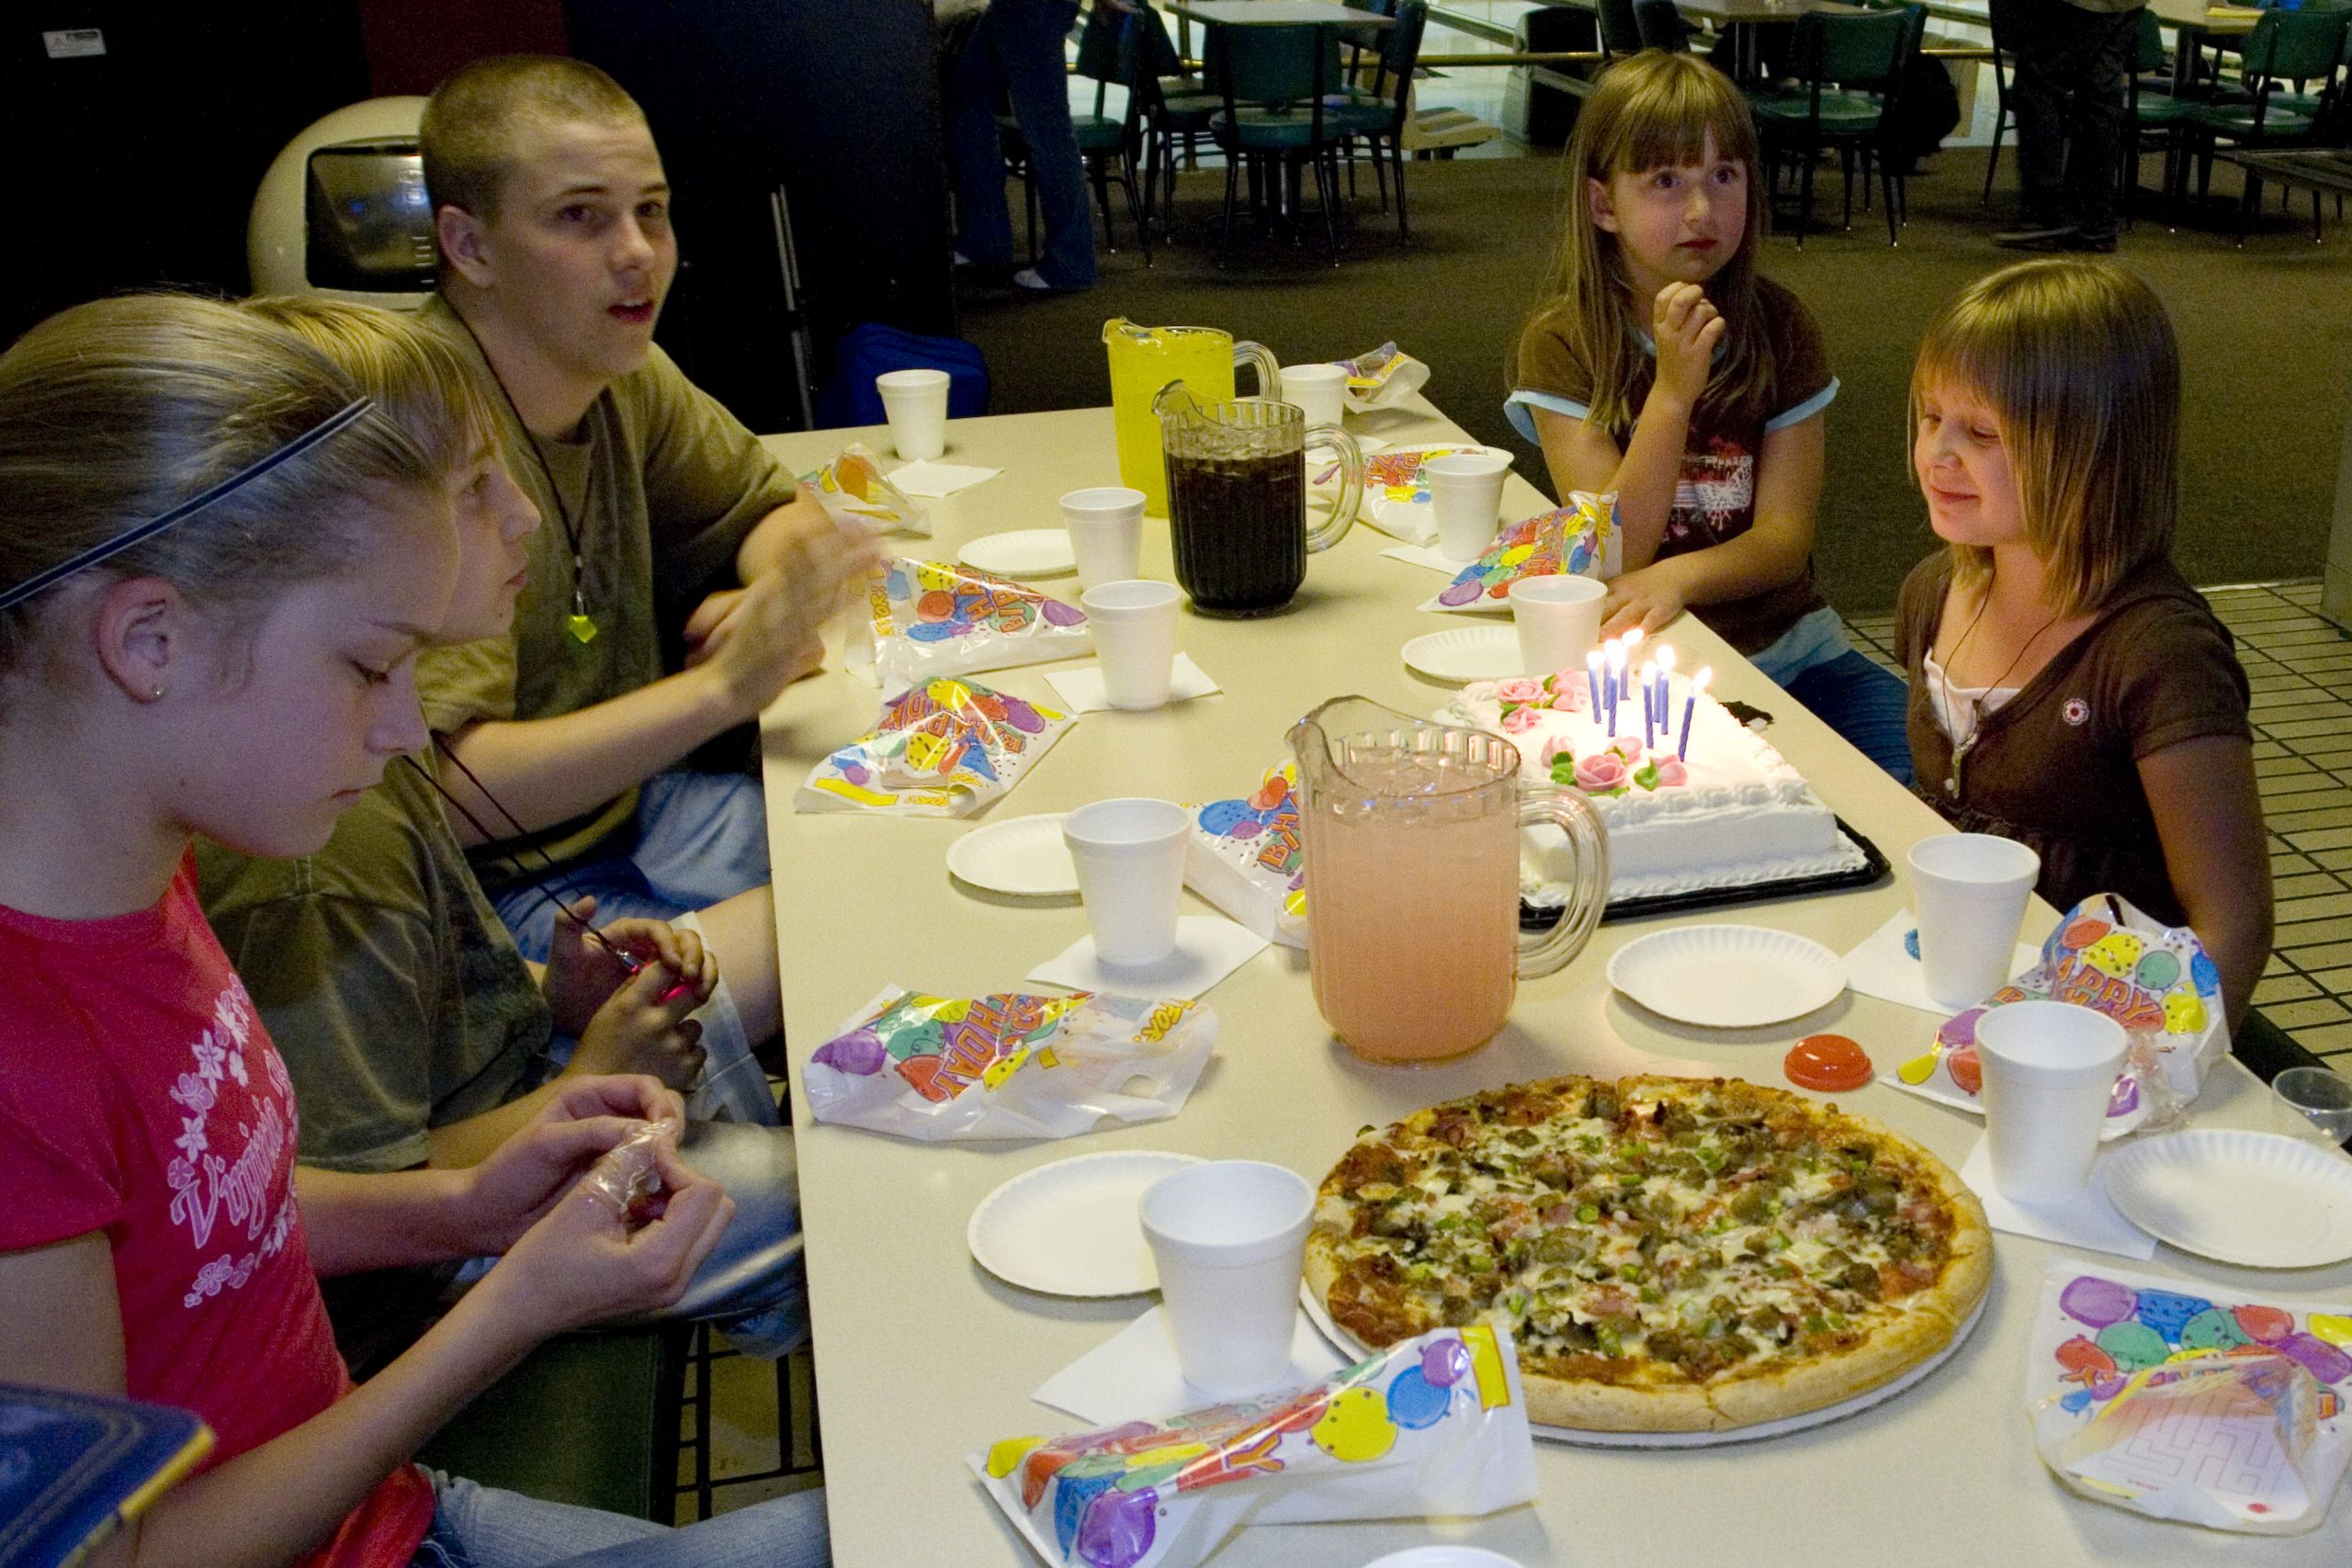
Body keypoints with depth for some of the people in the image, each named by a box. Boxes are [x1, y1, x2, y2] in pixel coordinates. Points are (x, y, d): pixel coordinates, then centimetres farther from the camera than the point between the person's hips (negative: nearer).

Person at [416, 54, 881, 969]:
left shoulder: (618, 370, 2)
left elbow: (771, 509, 20)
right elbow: (447, 794, -27)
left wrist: (778, 609, -4)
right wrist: (724, 686, -29)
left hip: (631, 804, 8)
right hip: (503, 891, -8)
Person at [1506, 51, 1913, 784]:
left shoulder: (1776, 324, 2)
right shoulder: (1561, 344, -7)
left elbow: (1786, 539, -3)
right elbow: (1617, 558, -14)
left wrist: (1679, 575, -25)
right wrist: (1673, 389, -25)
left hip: (1791, 654, 3)